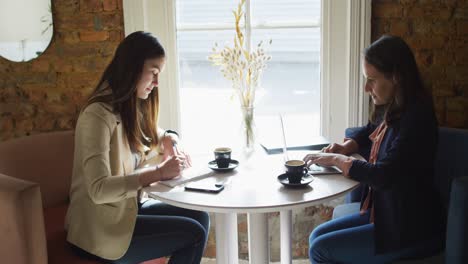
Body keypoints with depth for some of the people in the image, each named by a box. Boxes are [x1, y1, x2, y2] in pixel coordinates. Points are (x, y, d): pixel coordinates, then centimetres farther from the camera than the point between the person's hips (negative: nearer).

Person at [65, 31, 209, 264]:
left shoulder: (133, 108, 7)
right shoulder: (98, 115, -22)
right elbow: (99, 190, -29)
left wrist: (169, 139, 0)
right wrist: (158, 173, -28)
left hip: (128, 208, 9)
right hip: (102, 229, -8)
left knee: (200, 218, -4)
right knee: (194, 235, -12)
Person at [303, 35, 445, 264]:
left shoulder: (416, 117, -23)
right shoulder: (390, 110, 3)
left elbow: (384, 175, -28)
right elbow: (369, 133, 25)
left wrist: (337, 160, -15)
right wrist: (345, 147, 4)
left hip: (411, 230, -8)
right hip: (383, 212, 9)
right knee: (317, 237, 3)